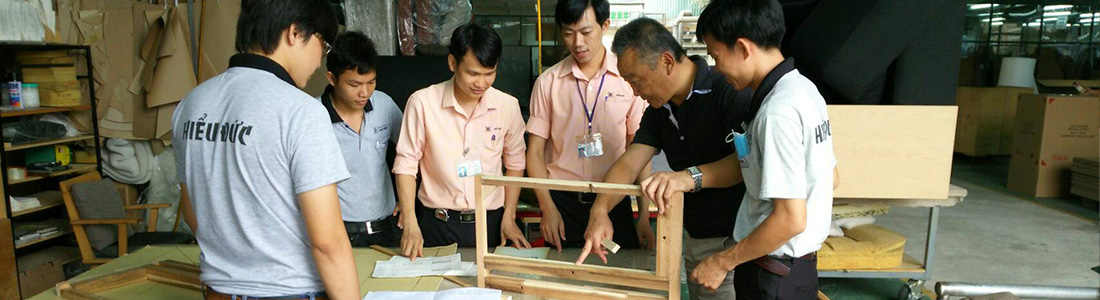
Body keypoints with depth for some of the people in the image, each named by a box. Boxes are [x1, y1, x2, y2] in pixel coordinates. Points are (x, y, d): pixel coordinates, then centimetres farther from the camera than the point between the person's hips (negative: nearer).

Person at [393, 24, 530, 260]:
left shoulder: (507, 106, -4)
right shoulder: (423, 102, -11)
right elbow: (406, 163, -4)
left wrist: (509, 217, 4)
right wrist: (410, 223, -11)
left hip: (491, 222, 2)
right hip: (437, 223, -1)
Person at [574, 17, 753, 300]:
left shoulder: (730, 91, -16)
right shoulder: (659, 110, 8)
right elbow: (628, 163, 1)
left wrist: (691, 177, -37)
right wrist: (600, 209, -14)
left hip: (736, 242, -7)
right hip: (695, 239, 7)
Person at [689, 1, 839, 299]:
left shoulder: (777, 111, -25)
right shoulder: (804, 87, 4)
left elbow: (791, 219, -25)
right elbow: (831, 179, 13)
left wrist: (723, 262, -15)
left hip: (773, 276, -9)